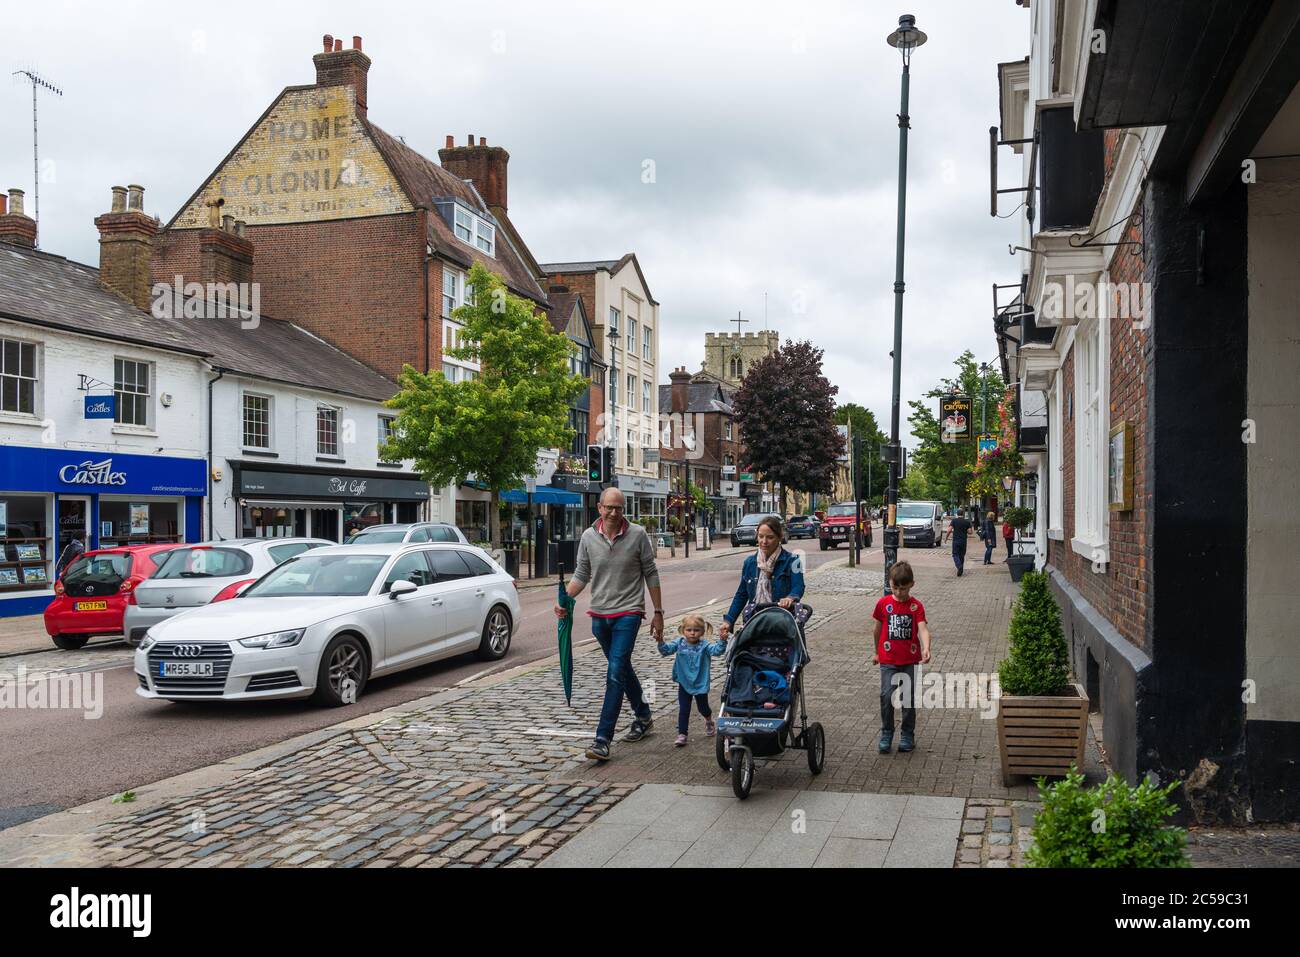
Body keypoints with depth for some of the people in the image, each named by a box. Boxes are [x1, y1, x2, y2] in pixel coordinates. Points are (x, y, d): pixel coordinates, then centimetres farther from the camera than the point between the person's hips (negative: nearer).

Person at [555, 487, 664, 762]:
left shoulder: (637, 535, -7)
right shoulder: (588, 537, 1)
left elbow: (651, 575, -1)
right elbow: (581, 575, 7)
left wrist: (658, 612, 0)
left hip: (628, 613, -4)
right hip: (599, 615, 4)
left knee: (616, 674, -13)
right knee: (623, 670, 18)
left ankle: (603, 740, -14)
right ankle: (643, 717, 39)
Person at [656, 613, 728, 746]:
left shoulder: (704, 645, -12)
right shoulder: (679, 643, -7)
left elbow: (716, 650, -27)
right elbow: (667, 650, -18)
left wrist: (722, 640, -44)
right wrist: (661, 642, -38)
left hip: (700, 684, -1)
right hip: (684, 684, 1)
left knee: (703, 707, 17)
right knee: (683, 710, -1)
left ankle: (709, 722, 48)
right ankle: (681, 734, 6)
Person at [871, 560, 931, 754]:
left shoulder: (916, 606, -4)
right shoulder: (883, 603, -1)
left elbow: (923, 629, -18)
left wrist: (926, 649, -36)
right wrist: (876, 652, 19)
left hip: (910, 660, 0)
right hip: (888, 660, 0)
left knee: (908, 698, 6)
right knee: (886, 696, -8)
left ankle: (907, 736, 20)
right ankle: (886, 734, 6)